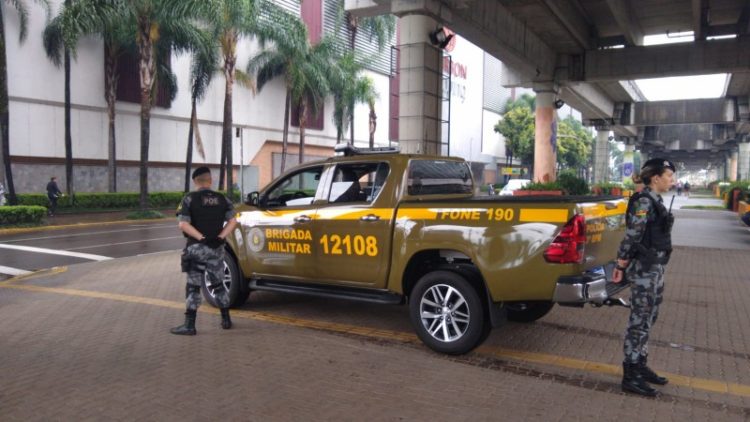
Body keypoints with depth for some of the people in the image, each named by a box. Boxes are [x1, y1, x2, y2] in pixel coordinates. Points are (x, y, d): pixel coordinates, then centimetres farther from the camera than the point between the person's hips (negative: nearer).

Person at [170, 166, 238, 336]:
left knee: (193, 287, 1)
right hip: (216, 248, 4)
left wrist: (201, 237, -16)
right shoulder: (222, 199, 7)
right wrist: (221, 236, -7)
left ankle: (189, 325, 1)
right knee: (218, 284, 16)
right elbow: (232, 221, 0)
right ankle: (226, 320, 22)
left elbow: (183, 224, -16)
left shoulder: (190, 199, -6)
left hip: (197, 248, -4)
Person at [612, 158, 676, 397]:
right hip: (644, 269, -9)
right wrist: (621, 265, -14)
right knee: (639, 321, -3)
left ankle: (641, 367, 28)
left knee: (648, 320, 16)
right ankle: (630, 377, 4)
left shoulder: (655, 201, 13)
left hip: (655, 269, 9)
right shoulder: (644, 201, -16)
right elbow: (631, 237, -18)